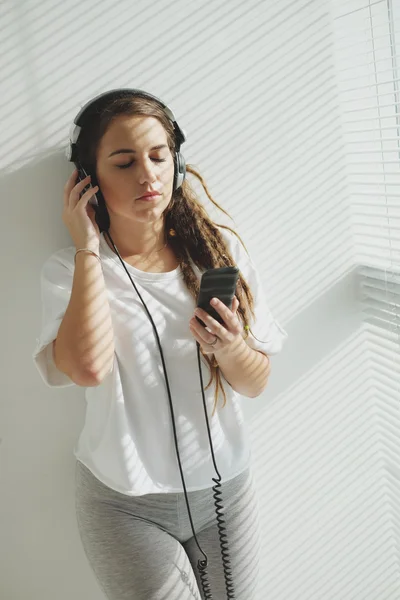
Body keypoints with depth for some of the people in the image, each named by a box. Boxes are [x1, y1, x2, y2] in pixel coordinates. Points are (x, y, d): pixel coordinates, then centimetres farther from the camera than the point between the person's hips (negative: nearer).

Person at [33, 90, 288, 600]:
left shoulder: (220, 251, -4)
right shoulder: (68, 270, -10)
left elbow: (256, 383, -1)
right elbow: (88, 367, -29)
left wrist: (229, 349, -23)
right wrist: (88, 249, -21)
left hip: (225, 485, 3)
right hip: (125, 505, -3)